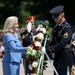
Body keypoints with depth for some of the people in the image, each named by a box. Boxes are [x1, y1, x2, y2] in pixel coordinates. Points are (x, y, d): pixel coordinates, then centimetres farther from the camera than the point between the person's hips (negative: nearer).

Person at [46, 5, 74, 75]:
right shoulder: (56, 27, 12)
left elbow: (62, 43, -22)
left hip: (66, 58, -8)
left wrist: (50, 50, -24)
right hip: (57, 57, 8)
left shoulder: (67, 27, -13)